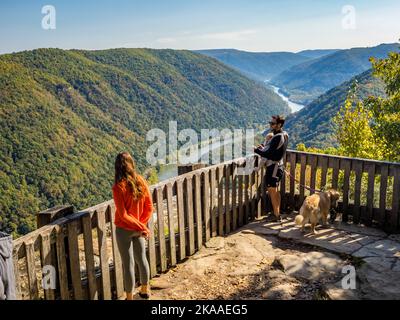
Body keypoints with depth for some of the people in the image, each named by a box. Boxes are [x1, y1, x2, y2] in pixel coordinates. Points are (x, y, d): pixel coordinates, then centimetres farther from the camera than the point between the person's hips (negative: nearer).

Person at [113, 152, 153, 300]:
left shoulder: (118, 187, -21)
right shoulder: (141, 181, -6)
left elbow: (123, 215, -20)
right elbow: (149, 208, -3)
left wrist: (141, 227, -13)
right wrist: (142, 225, -1)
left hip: (124, 230, -5)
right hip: (138, 229, 5)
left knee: (128, 264, 8)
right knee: (141, 258, 22)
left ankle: (129, 297, 24)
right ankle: (145, 290, 40)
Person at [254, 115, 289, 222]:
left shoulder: (278, 137, -23)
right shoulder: (284, 135, 7)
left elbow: (268, 154, -25)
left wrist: (256, 150, -13)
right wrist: (264, 147, 6)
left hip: (273, 167, -9)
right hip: (279, 166, 10)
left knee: (272, 192, 2)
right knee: (275, 191, 20)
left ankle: (277, 216, 10)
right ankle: (277, 213, 31)